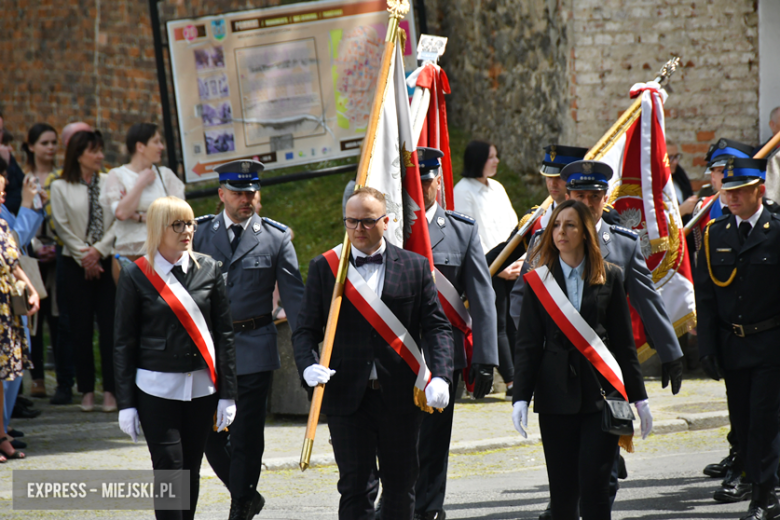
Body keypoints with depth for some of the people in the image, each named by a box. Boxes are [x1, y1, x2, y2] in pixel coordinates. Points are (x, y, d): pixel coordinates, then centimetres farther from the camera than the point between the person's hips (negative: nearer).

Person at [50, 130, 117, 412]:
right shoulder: (60, 188, 3)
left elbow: (118, 222, 0)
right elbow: (63, 227, 0)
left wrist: (98, 250, -10)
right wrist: (84, 257, -6)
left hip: (108, 261, 0)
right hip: (75, 264, 0)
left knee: (110, 326, -4)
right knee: (81, 328, 1)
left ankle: (110, 390, 0)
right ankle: (87, 390, 8)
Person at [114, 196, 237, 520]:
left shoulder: (208, 269, 5)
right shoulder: (136, 275, -3)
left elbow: (224, 334, 8)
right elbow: (123, 343, 1)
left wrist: (228, 394, 4)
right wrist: (125, 402, -3)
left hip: (202, 386, 3)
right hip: (156, 388, -3)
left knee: (191, 471, 8)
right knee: (169, 471, -8)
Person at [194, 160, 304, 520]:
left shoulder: (277, 237, -1)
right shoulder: (200, 234, 4)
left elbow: (294, 295, 0)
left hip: (254, 350, -2)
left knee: (247, 436, 1)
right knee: (209, 433, 4)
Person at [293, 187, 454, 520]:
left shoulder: (415, 267, 6)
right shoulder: (324, 268, 5)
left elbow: (437, 327, 3)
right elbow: (306, 329, 4)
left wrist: (440, 377, -12)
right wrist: (308, 366, -16)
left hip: (400, 396, 1)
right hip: (347, 397, -1)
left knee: (401, 486, 9)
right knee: (355, 488, -4)